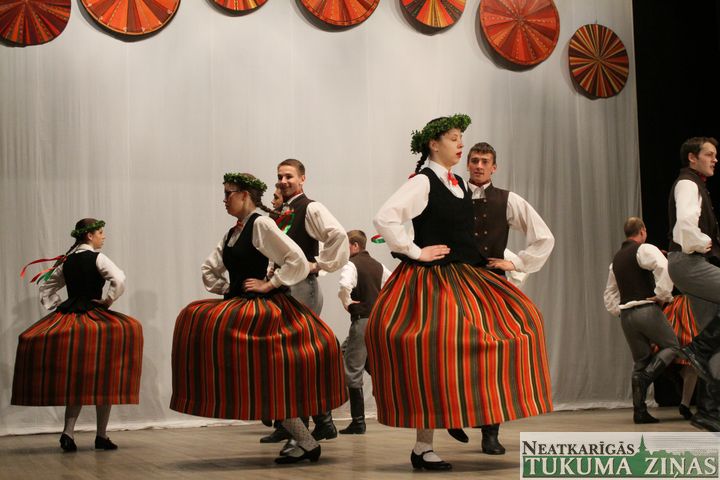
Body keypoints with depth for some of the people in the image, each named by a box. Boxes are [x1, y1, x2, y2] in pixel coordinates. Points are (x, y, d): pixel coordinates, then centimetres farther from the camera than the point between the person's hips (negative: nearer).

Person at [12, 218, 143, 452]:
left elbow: (46, 288, 21)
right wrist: (107, 301, -8)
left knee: (76, 380, 12)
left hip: (67, 318, 6)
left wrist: (56, 307, 18)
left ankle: (68, 432, 0)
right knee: (103, 379, 1)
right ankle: (101, 436, 2)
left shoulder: (66, 260, 13)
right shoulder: (97, 258, -6)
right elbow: (119, 281, -20)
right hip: (94, 317, -6)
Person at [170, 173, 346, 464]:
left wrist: (269, 284, -13)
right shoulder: (232, 233, 15)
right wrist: (225, 290, 15)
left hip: (260, 309, -9)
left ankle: (306, 443, -3)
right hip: (238, 306, 9)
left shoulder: (261, 224, -10)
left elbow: (297, 260, -18)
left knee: (265, 379, -12)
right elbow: (210, 269, 27)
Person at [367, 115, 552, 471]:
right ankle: (422, 448, 1)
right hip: (432, 281, -8)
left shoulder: (460, 183, 13)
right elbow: (384, 219, -21)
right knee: (434, 355, -8)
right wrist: (415, 252, -15)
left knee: (516, 319, 5)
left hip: (466, 278, 9)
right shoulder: (422, 182, -10)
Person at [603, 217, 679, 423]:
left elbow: (609, 294, 22)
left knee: (640, 361, 12)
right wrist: (663, 294, -15)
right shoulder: (645, 249, -5)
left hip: (626, 315, 7)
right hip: (647, 310, -7)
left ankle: (640, 411, 6)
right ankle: (646, 377, -14)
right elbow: (665, 267, -24)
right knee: (671, 345, 10)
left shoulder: (616, 258, 18)